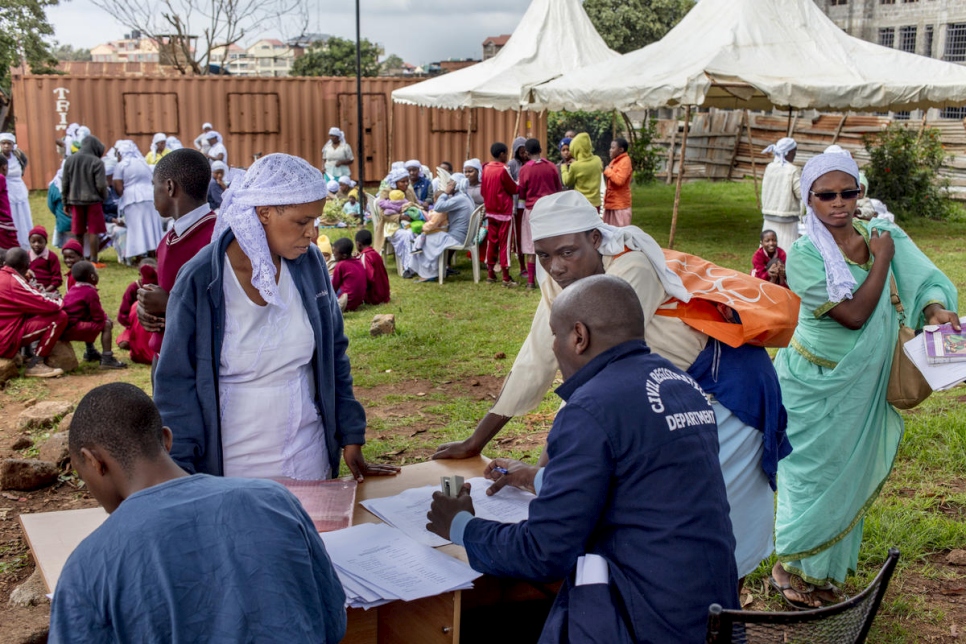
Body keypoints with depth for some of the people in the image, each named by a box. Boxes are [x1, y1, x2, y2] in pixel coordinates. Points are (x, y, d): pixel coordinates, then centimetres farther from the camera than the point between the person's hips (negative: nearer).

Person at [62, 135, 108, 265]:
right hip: (93, 200, -4)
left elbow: (65, 183, 7)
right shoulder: (97, 162, -11)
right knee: (94, 231, 1)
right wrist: (103, 198, 6)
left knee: (78, 232, 12)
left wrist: (65, 201, 14)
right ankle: (93, 260, 1)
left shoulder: (69, 160, 4)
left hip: (75, 200, 5)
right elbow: (101, 185, -12)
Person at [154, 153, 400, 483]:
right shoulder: (200, 281, -15)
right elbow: (176, 385, -9)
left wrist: (351, 439, 5)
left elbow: (334, 354, 5)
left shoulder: (309, 264, -4)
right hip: (233, 471, -3)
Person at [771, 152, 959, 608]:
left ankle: (825, 570, 35)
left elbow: (925, 279, -10)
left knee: (847, 477, 16)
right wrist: (882, 259, -20)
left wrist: (937, 309, -31)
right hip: (814, 386, -5)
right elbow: (853, 314, -25)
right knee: (810, 477, 7)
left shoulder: (882, 235, -4)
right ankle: (791, 566, 29)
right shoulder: (804, 255, -19)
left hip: (861, 388, 5)